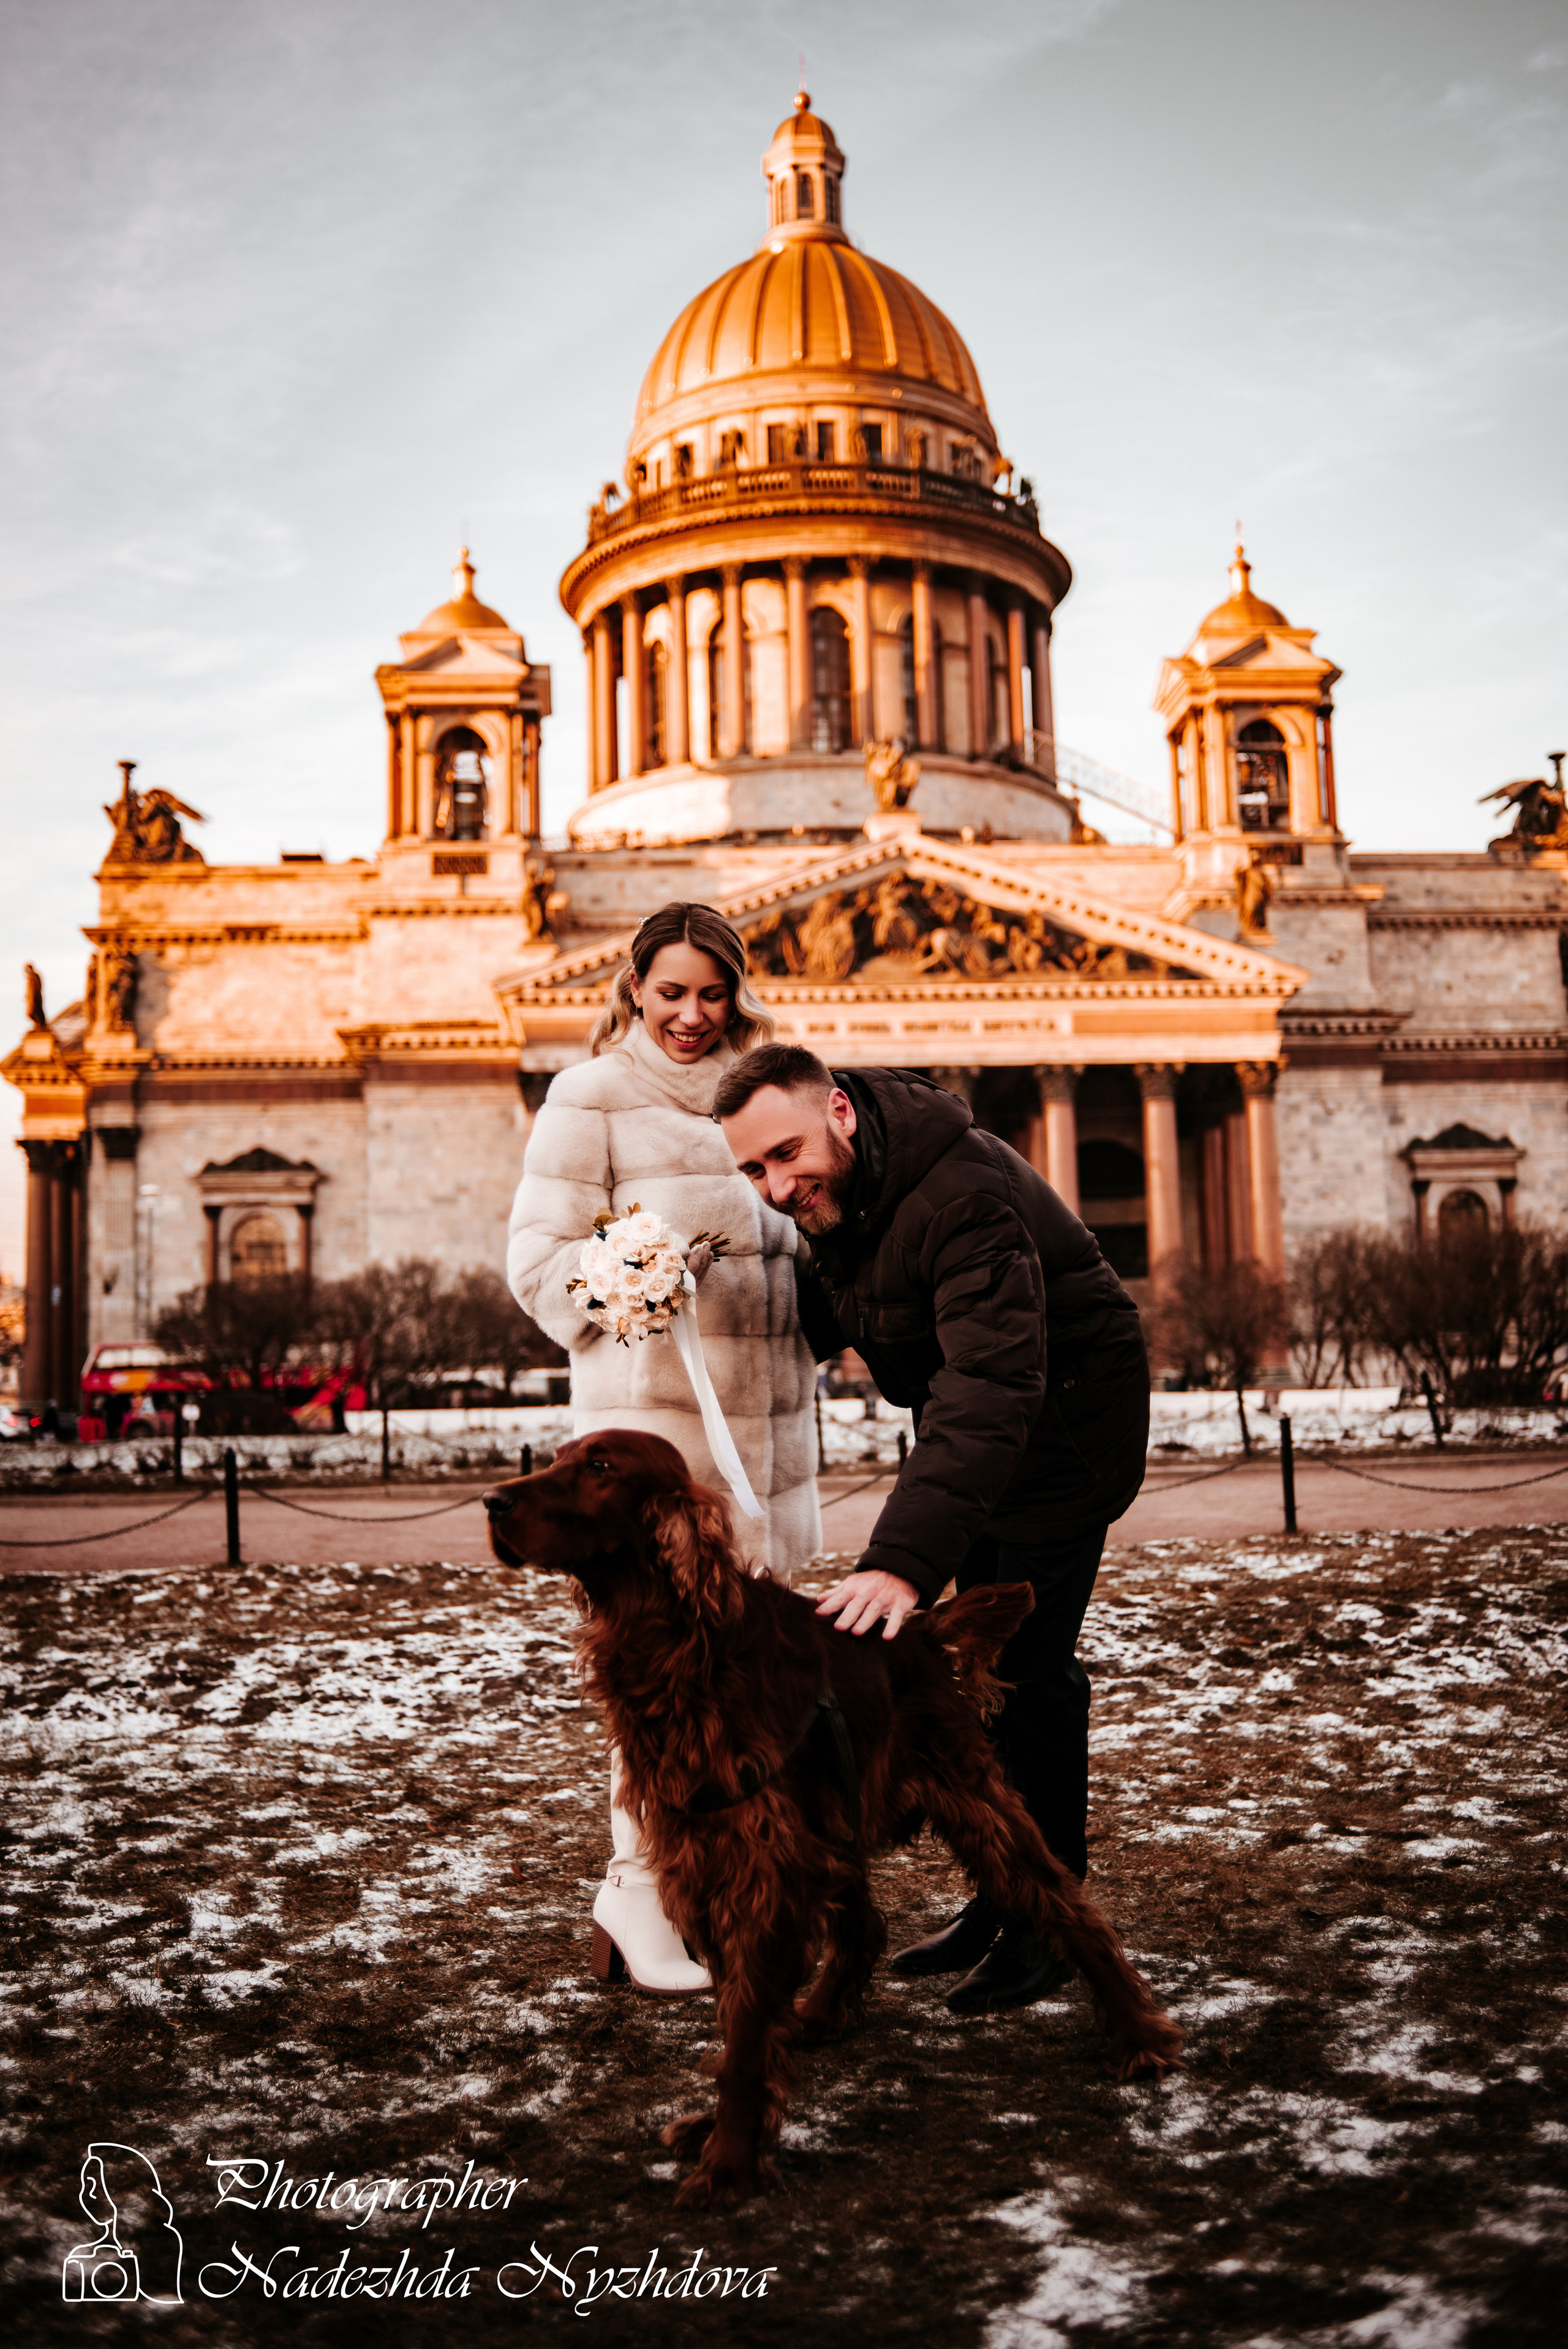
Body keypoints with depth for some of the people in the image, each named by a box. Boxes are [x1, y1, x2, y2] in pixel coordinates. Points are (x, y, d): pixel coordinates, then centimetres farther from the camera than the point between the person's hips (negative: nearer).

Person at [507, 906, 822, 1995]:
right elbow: (538, 1253, -4)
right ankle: (639, 1895, 4)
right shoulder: (593, 1096, 1)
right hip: (654, 1408, -6)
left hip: (769, 1409, 6)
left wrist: (807, 1338, 13)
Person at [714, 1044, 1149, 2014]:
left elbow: (992, 1393, -44)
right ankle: (998, 1903, 22)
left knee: (1026, 1664, -10)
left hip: (1062, 1415, -9)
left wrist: (904, 1558, -52)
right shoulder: (837, 1187, -6)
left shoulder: (965, 1197, -35)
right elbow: (834, 1301, 15)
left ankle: (1048, 1923, 5)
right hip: (972, 1416, 9)